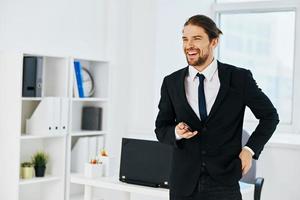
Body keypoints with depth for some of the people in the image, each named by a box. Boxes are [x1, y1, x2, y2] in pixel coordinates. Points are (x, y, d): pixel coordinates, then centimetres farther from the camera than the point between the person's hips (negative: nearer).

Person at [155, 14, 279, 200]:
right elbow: (161, 129, 9)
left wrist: (250, 149, -1)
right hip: (184, 183, 2)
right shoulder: (171, 83, 1)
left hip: (224, 183, -2)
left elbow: (270, 116, 8)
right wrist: (176, 132, -12)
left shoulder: (239, 78, -4)